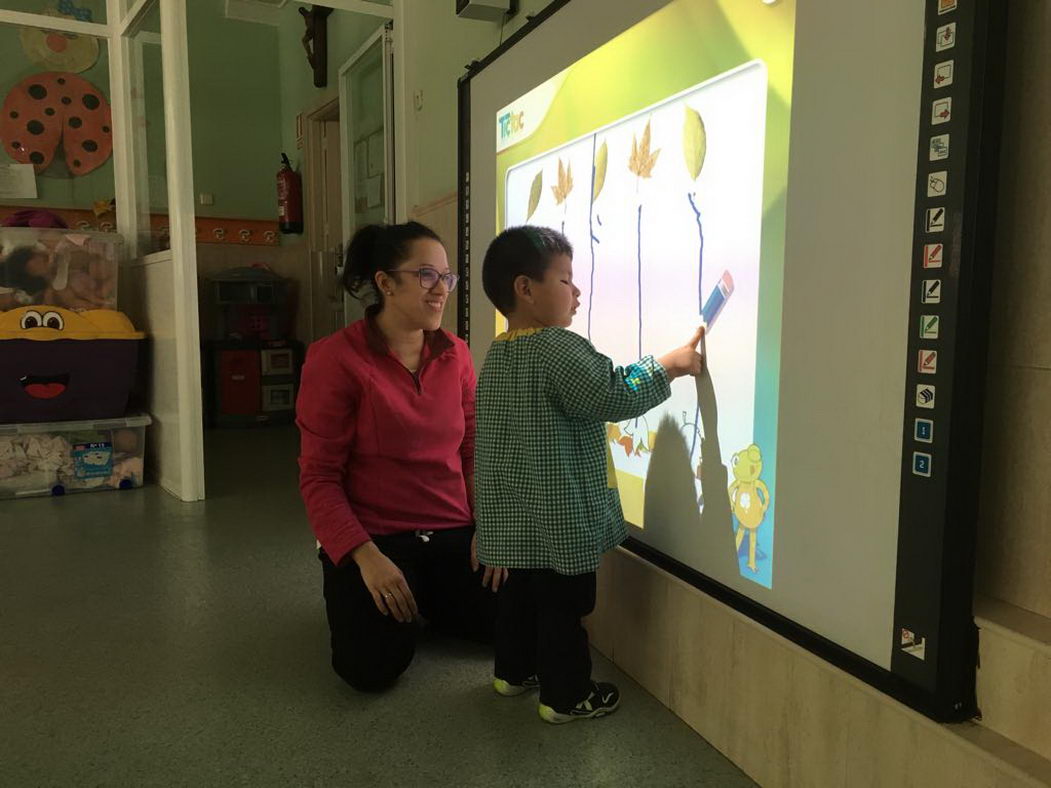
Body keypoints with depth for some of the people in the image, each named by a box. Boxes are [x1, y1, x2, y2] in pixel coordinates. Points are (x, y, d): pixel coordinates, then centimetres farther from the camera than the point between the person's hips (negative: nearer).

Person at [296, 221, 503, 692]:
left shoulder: (455, 355, 3)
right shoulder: (336, 359, -11)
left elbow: (473, 450, 6)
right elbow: (318, 477, -12)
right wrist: (366, 557, -22)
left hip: (453, 534, 5)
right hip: (372, 538, -4)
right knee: (375, 667, -19)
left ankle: (428, 601, 22)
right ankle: (353, 593, 15)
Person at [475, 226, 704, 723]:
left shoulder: (496, 355, 8)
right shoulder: (560, 349, -20)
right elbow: (615, 397, -20)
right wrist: (667, 366, -9)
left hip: (512, 517, 9)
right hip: (561, 518, -8)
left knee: (520, 593, 22)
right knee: (564, 606, 6)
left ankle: (513, 671, 38)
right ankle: (565, 696, 19)